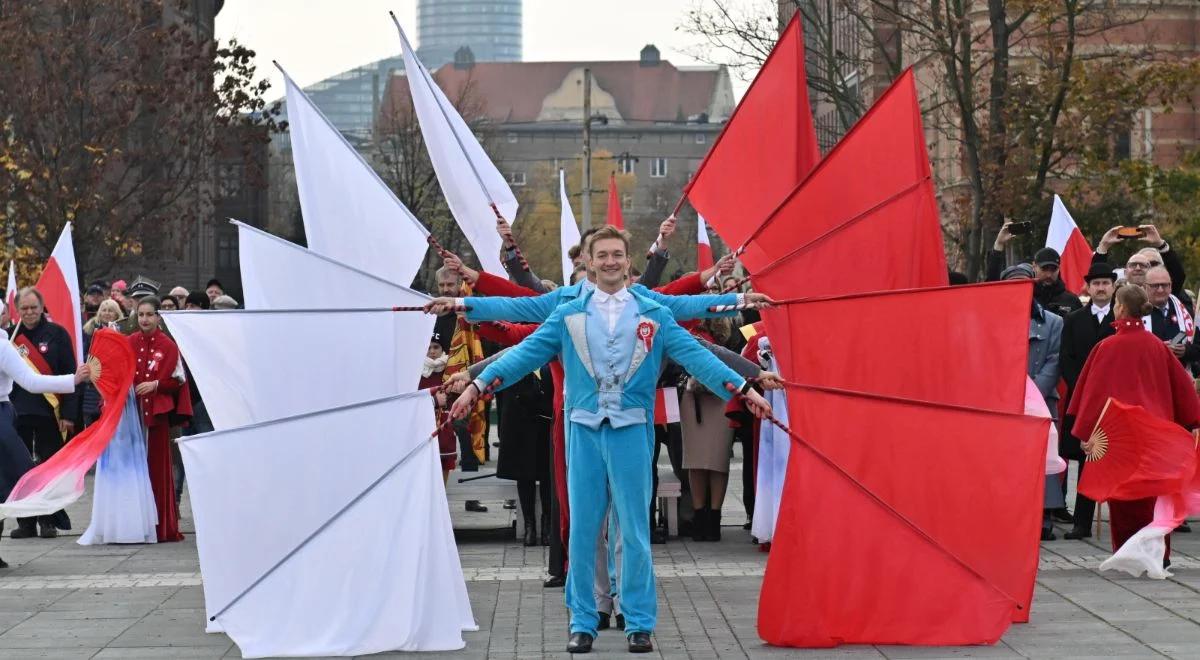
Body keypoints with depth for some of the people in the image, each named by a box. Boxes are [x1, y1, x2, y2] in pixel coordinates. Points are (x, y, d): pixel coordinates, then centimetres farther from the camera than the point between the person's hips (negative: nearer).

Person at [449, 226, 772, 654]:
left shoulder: (653, 314, 6)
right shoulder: (569, 314, 8)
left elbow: (693, 356, 0)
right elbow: (527, 353, 3)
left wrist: (743, 389, -10)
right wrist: (478, 385, -7)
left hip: (631, 430, -1)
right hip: (584, 429, 1)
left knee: (635, 530, 2)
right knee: (582, 529, 4)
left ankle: (639, 623, 10)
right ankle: (582, 622, 12)